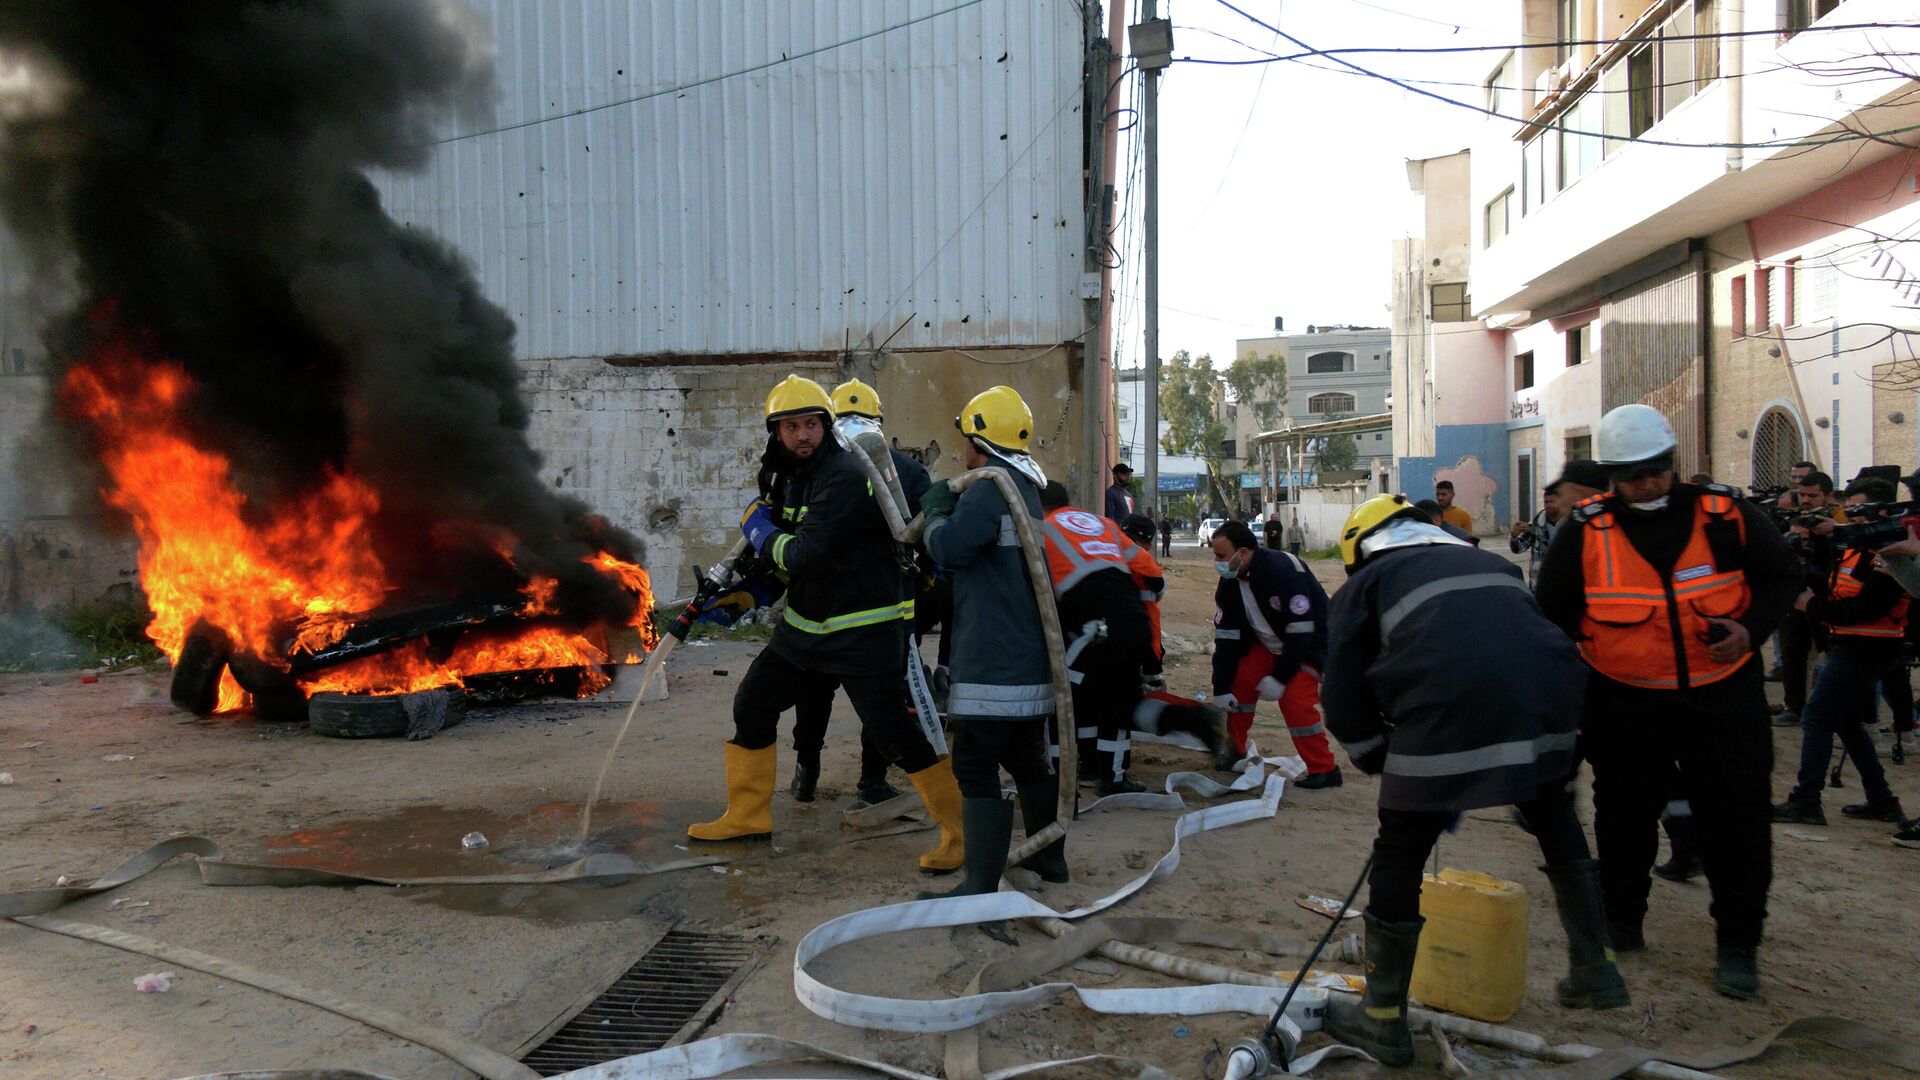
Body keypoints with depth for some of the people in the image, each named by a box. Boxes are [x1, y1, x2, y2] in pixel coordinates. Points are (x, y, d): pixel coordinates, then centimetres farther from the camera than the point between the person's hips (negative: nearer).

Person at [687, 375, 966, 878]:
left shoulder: (845, 477, -21)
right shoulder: (788, 477, 8)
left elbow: (807, 555, -27)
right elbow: (779, 554, 21)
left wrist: (762, 531, -11)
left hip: (864, 631, -9)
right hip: (806, 625, 9)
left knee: (894, 733, -10)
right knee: (752, 705, 13)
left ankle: (961, 832, 3)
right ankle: (746, 816, 29)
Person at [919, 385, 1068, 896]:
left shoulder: (989, 489, -14)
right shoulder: (1028, 488, 16)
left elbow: (949, 547, -22)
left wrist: (936, 507, -4)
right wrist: (945, 504, 15)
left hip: (991, 663, -10)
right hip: (1031, 660, 10)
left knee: (977, 768, -7)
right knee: (1028, 759, 21)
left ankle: (981, 888, -6)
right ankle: (1049, 858, 35)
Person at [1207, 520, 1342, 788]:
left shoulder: (1283, 571, -33)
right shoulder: (1230, 582, -8)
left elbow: (1301, 631, -31)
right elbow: (1226, 636, -5)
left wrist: (1279, 678, -27)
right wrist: (1221, 688, -8)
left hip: (1311, 644, -7)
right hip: (1269, 643, 7)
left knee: (1294, 698, -20)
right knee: (1241, 682, -3)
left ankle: (1324, 770, -8)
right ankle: (1234, 751, 16)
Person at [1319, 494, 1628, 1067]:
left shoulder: (1364, 584, 20)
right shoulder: (1491, 562, 33)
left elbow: (1343, 698, 13)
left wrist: (1385, 764, 27)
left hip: (1446, 713, -5)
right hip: (1550, 709, 5)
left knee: (1399, 858, 10)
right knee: (1558, 824, 30)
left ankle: (1383, 1020, 20)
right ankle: (1595, 974, 42)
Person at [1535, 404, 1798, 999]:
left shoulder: (1727, 516, -6)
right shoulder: (1585, 531, -7)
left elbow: (1780, 578, 8)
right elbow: (1553, 617, 3)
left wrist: (1750, 629, -12)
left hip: (1724, 698, 0)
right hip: (1625, 705, 0)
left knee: (1736, 821, 5)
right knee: (1624, 818, 12)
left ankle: (1737, 943, 21)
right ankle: (1620, 924, 31)